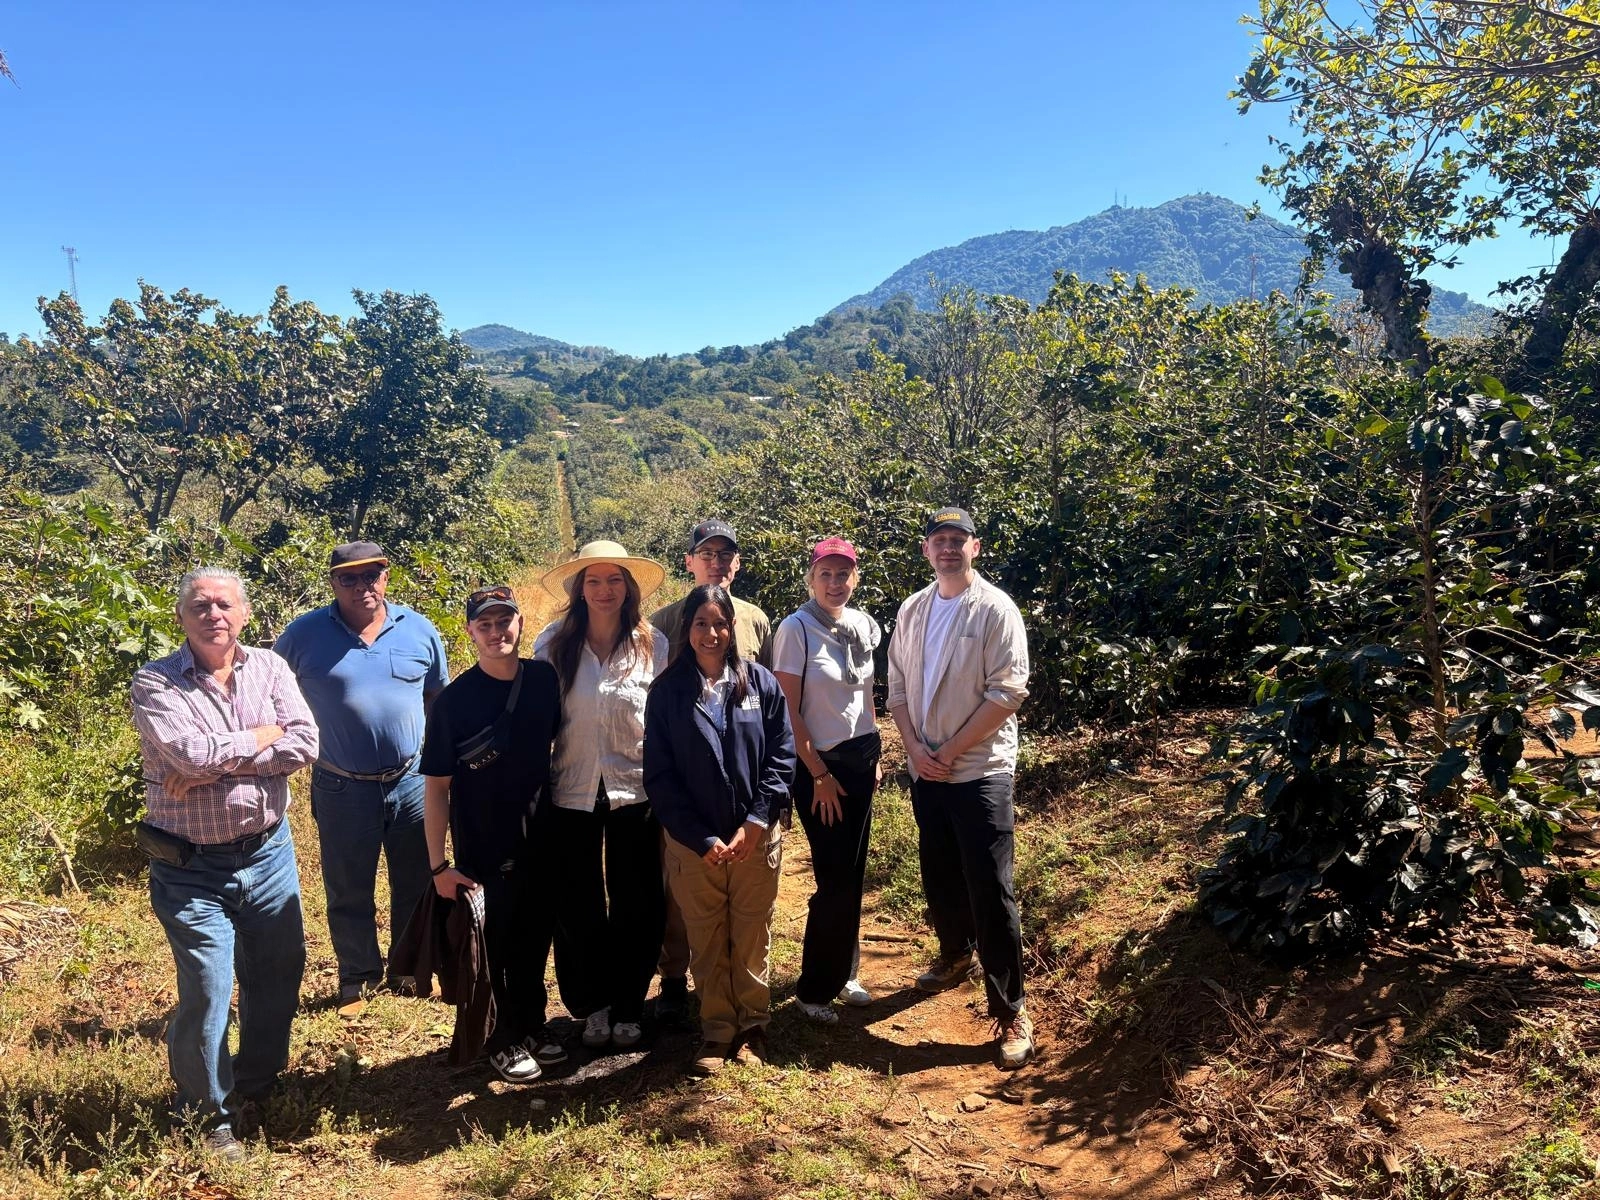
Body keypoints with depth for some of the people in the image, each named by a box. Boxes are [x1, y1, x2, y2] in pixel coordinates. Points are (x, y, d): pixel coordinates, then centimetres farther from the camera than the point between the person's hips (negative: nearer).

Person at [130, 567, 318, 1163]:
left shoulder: (269, 668, -1)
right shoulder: (155, 683, -10)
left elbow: (304, 744, -14)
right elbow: (192, 753, -25)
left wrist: (216, 764, -20)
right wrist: (263, 736, -12)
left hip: (269, 853, 4)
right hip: (192, 868, -4)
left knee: (279, 976, 15)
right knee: (207, 992, 2)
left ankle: (257, 1086, 40)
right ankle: (209, 1113, 26)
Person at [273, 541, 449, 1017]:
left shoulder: (419, 630, 0)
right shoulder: (304, 634, -6)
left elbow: (440, 697, 10)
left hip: (412, 780, 2)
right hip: (342, 789, -1)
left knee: (416, 885, 14)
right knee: (348, 894, 12)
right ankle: (357, 978, 31)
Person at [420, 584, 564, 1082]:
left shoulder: (545, 680, -5)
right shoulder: (454, 700, -16)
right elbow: (436, 785, -11)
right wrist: (439, 864, -12)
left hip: (539, 841, 4)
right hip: (483, 849, -4)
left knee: (536, 939, 17)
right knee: (492, 949, 11)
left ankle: (532, 1026, 38)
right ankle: (504, 1039, 32)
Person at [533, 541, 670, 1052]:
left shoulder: (653, 644, -2)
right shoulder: (554, 642, -4)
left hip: (635, 789, 0)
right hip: (573, 790, 0)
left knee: (637, 905, 9)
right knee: (579, 906, 12)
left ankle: (628, 1007, 27)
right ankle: (593, 1005, 30)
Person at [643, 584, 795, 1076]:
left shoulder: (760, 682, -1)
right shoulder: (667, 692, -2)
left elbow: (782, 757, -2)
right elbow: (659, 776, -4)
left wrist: (756, 824, -11)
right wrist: (702, 840, -10)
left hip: (756, 837, 0)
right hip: (693, 844, 0)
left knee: (752, 938, 11)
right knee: (707, 943, 11)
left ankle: (753, 1026, 29)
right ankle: (716, 1031, 27)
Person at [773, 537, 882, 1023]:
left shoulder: (864, 625, 4)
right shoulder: (796, 629, -13)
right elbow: (789, 710, -13)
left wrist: (875, 755, 11)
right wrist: (819, 775, -12)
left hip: (861, 759, 6)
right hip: (819, 765, -6)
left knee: (852, 874, 11)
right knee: (835, 879, -2)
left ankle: (844, 974, 28)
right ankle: (814, 988, 14)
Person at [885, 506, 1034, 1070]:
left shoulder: (995, 609, -10)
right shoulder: (912, 610, 7)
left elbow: (1007, 694, -15)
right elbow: (897, 686, 10)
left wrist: (948, 753, -14)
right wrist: (914, 748, -5)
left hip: (980, 771, -5)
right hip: (925, 770, 6)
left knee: (990, 891, -4)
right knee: (939, 875, 18)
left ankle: (1010, 1011, 6)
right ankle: (955, 956, 43)